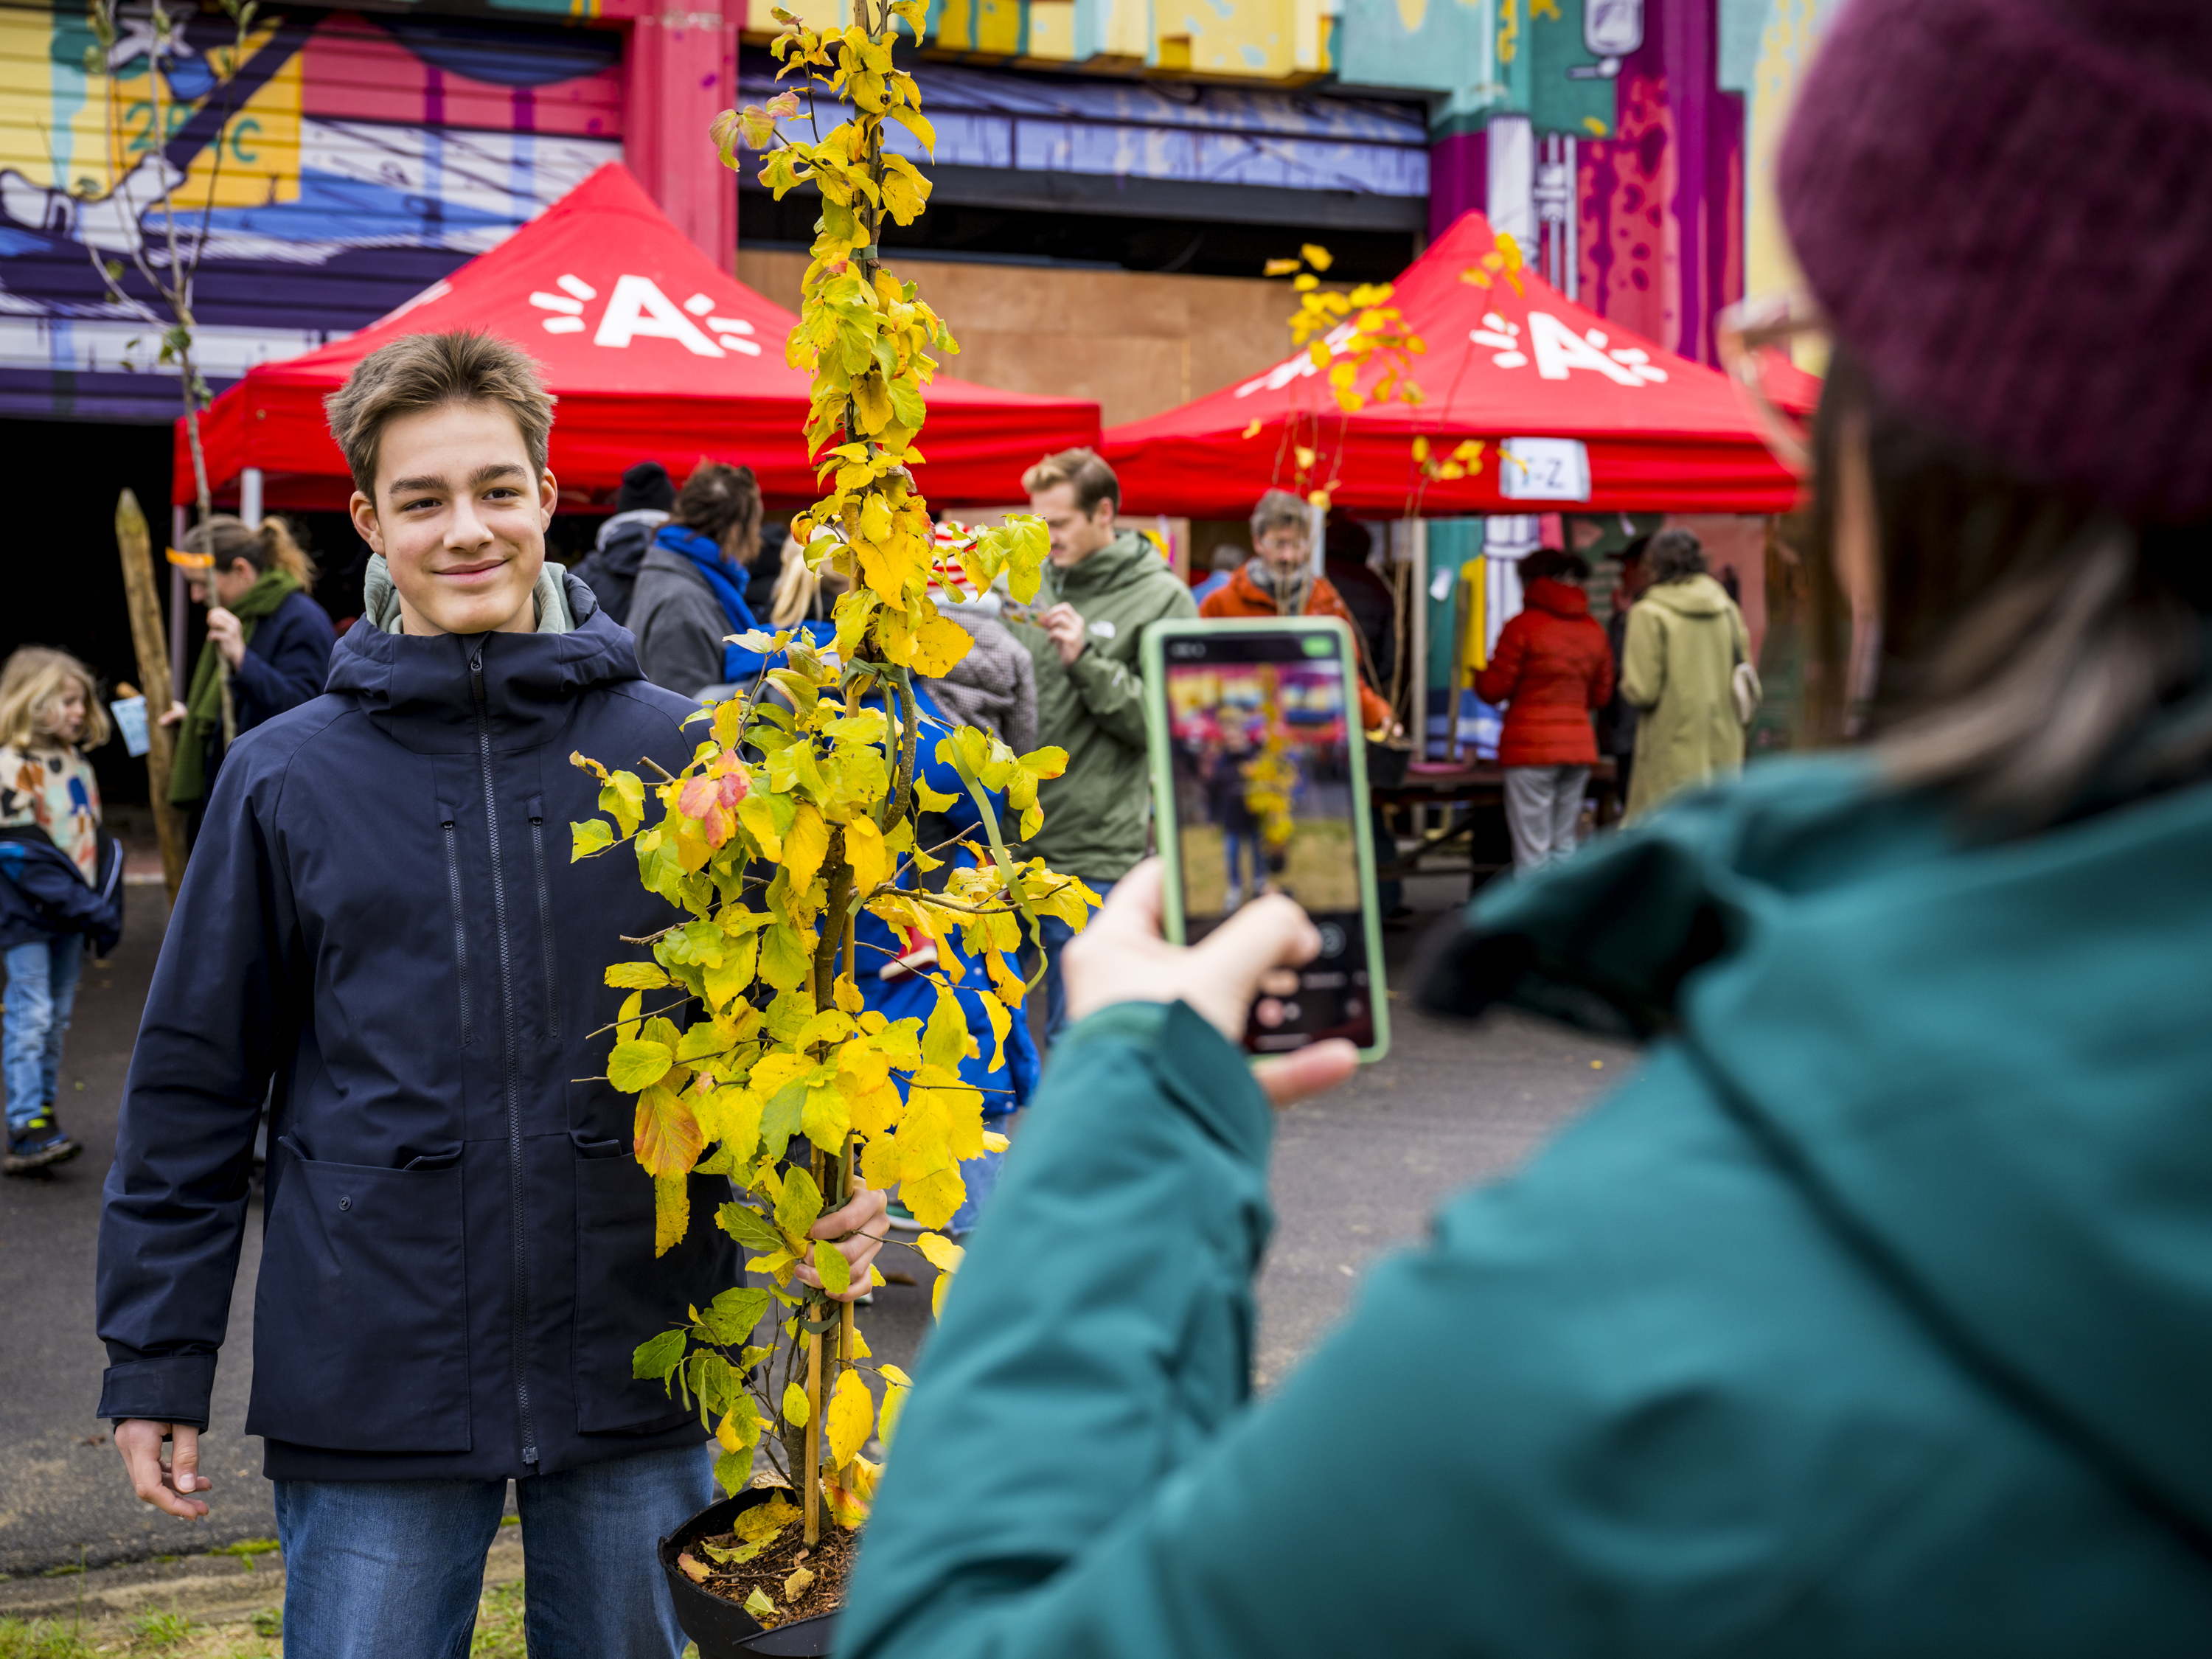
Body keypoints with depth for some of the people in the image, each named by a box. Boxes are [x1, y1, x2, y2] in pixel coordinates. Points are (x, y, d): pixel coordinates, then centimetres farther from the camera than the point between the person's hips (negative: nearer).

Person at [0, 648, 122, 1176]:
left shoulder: (77, 762, 14)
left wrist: (106, 905, 7)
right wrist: (84, 905, -19)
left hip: (71, 915, 7)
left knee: (58, 1018, 11)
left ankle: (44, 1115, 18)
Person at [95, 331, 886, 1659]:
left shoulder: (680, 751, -2)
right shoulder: (286, 778, -1)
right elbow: (195, 1087, 4)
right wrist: (157, 1360, 4)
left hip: (640, 1370, 1)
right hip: (371, 1384, 0)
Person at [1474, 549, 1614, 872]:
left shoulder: (1522, 626, -8)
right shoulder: (1593, 630, 9)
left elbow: (1494, 689, -6)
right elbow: (1600, 695, 14)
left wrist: (1477, 672, 15)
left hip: (1530, 748, -6)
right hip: (1579, 746, 6)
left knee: (1533, 853, -4)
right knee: (1564, 848, 11)